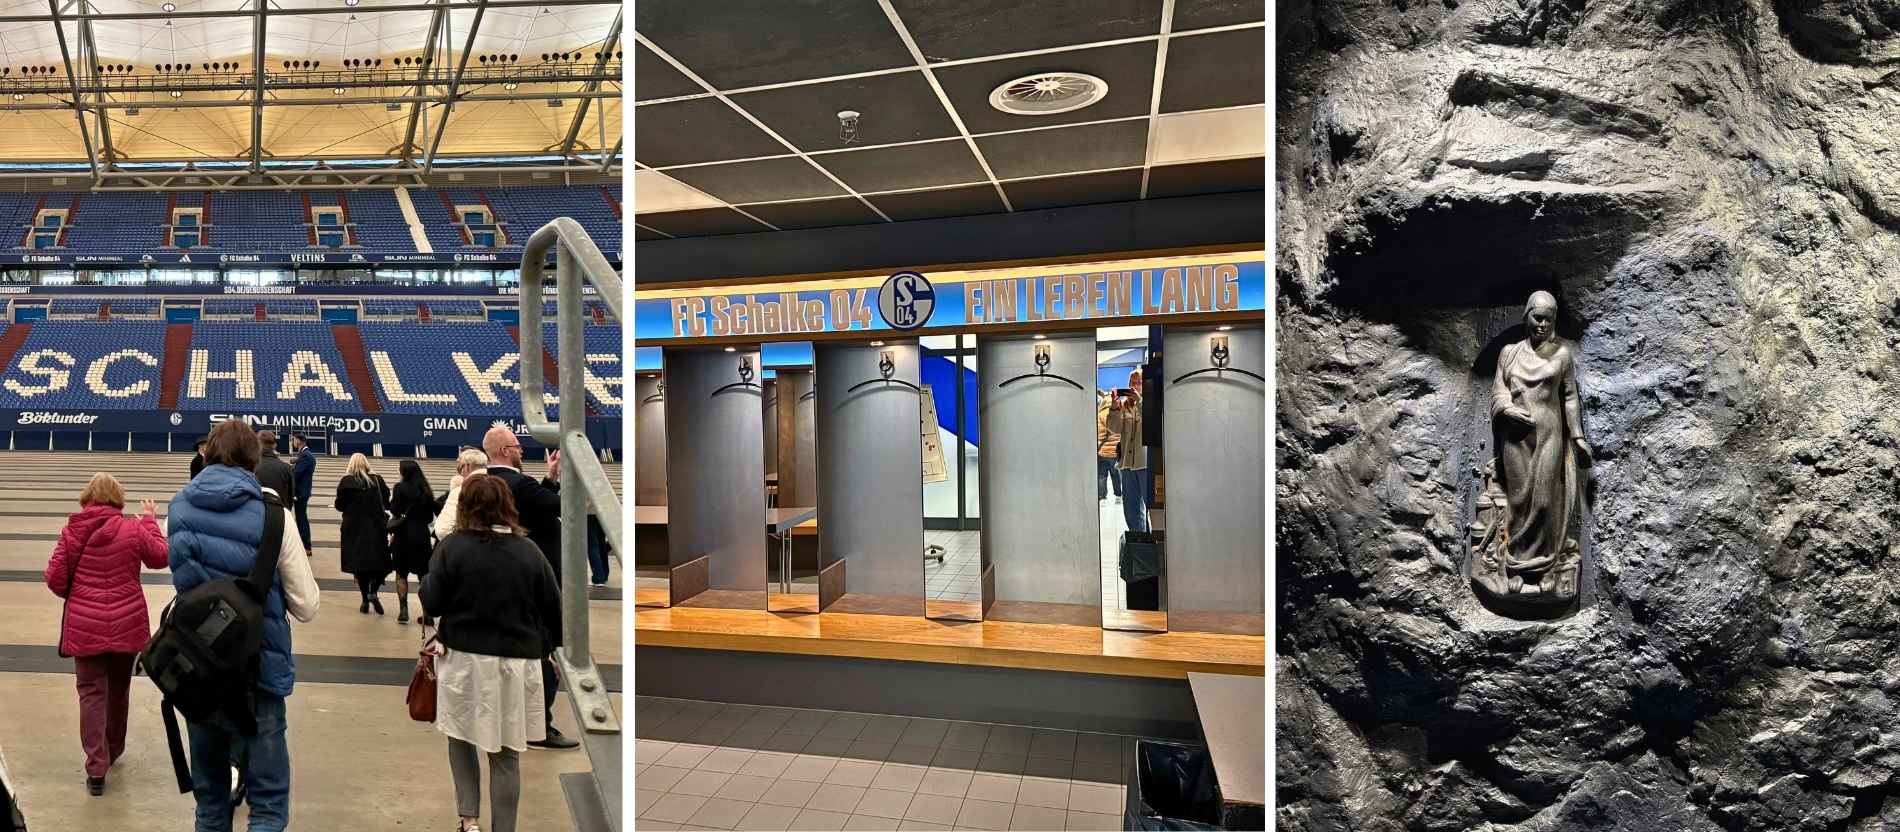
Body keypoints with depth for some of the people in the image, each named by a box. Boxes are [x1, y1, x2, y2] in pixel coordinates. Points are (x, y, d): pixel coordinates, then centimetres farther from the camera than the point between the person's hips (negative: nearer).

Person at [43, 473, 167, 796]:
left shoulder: (71, 531, -6)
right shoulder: (133, 529, -7)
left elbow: (54, 578, -4)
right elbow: (160, 557, 7)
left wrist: (73, 595, 17)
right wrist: (150, 521, 16)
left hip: (84, 625, -1)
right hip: (127, 623, 1)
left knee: (91, 693, 5)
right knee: (119, 689, 19)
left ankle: (96, 770, 1)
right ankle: (113, 750, 38)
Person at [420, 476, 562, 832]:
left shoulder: (452, 546, -8)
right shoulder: (529, 551, -3)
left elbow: (432, 602, -4)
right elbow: (553, 608, 0)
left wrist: (426, 581, 15)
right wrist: (542, 647, 15)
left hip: (464, 658, -1)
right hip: (517, 662, 1)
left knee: (461, 738, 22)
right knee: (506, 754, 10)